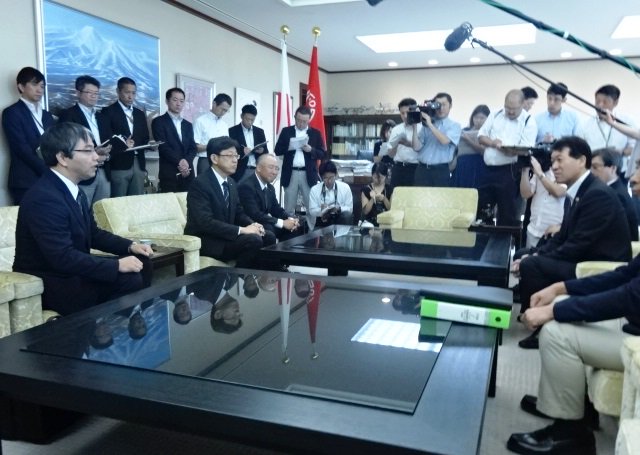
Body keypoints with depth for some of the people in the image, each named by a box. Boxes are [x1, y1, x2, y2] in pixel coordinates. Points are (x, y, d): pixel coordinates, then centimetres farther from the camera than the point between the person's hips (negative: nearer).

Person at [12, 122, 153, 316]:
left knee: (141, 263, 5)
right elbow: (63, 258, -30)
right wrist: (117, 265, -27)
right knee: (130, 280, -24)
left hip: (71, 270, 10)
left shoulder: (74, 190, 5)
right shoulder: (44, 198, -24)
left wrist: (130, 246, 1)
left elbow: (93, 233, 15)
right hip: (48, 284, -10)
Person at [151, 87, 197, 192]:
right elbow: (163, 146, -9)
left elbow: (193, 148, 10)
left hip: (187, 174, 5)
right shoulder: (159, 122, 2)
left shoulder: (188, 125, 19)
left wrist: (187, 162, -10)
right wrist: (179, 162, -17)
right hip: (169, 174, -5)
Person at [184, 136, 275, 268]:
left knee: (268, 237, -6)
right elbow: (205, 222, -26)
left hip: (226, 235, 8)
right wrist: (241, 230, -27)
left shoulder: (231, 183, 10)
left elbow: (239, 213, 15)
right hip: (204, 241, -8)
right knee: (253, 240, -25)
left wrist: (253, 225, -8)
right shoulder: (200, 184, -16)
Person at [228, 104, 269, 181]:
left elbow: (266, 152, 15)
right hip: (240, 172, -3)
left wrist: (262, 151, -8)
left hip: (257, 170, 3)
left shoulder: (260, 131, 14)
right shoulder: (232, 131, 3)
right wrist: (242, 151, -19)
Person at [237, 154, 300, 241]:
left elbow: (277, 210, 12)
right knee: (269, 229, -33)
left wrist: (290, 219, -11)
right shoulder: (247, 186, -18)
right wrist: (282, 223, -26)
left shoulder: (270, 188, 12)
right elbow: (254, 214, -26)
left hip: (268, 225, 9)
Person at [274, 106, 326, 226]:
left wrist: (311, 150, -14)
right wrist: (288, 147, -14)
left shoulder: (316, 133, 7)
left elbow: (323, 154, 3)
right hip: (290, 174, 0)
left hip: (308, 175, 0)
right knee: (289, 207, 5)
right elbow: (277, 151, 4)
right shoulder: (286, 131, 8)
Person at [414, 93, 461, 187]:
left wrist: (430, 124, -13)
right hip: (422, 169, 2)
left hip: (441, 170, -2)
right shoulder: (426, 123, 11)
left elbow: (445, 140, -15)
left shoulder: (454, 125, 5)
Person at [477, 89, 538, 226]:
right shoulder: (496, 115, 11)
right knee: (480, 209, 11)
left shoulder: (529, 122, -3)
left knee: (507, 213, 2)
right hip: (489, 170, 5)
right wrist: (492, 142, -11)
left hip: (509, 172, -5)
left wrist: (511, 150, -31)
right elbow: (481, 136, 9)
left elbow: (526, 149, -12)